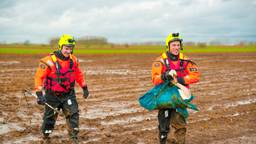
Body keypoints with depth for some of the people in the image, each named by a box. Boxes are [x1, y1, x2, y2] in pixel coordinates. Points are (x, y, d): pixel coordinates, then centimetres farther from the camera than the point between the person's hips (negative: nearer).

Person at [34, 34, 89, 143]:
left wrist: (84, 88, 16)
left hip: (68, 94, 3)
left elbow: (78, 74, 14)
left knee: (73, 114, -10)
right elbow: (39, 76, -18)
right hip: (52, 95, -3)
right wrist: (39, 94, -25)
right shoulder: (49, 61, -20)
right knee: (49, 118, 10)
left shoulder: (73, 60, -3)